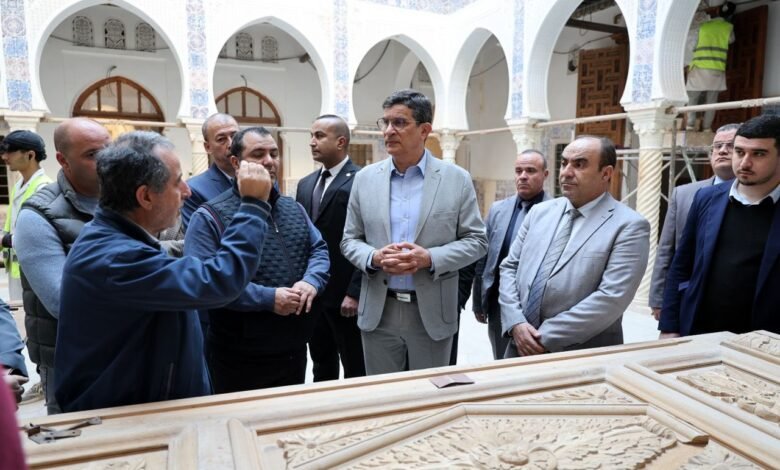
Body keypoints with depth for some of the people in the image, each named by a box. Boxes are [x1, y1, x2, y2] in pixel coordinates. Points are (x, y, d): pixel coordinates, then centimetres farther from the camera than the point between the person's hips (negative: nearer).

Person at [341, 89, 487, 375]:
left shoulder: (457, 179, -3)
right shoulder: (365, 178, 4)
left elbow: (476, 240, -2)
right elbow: (350, 239, 7)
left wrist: (430, 258, -18)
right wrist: (374, 257, -15)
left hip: (433, 313, -1)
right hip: (378, 312, 2)